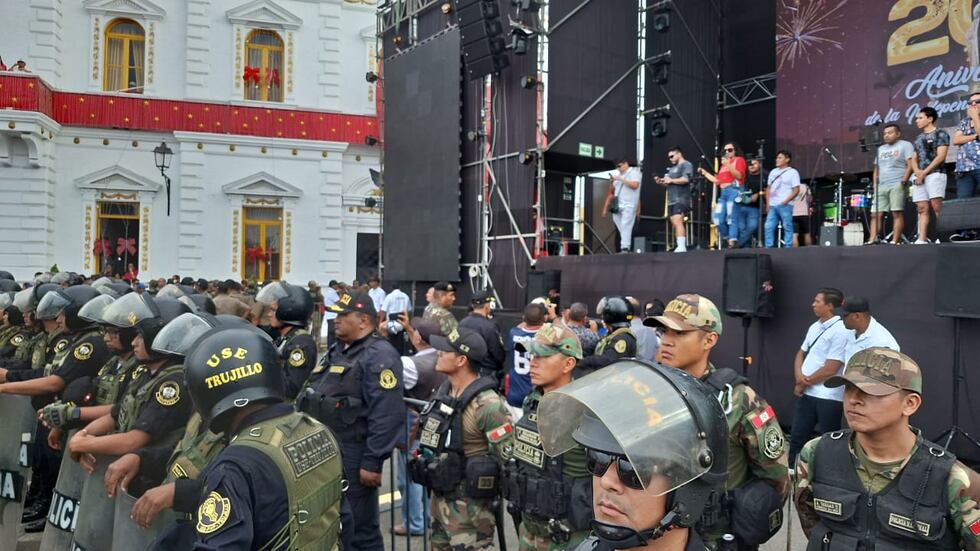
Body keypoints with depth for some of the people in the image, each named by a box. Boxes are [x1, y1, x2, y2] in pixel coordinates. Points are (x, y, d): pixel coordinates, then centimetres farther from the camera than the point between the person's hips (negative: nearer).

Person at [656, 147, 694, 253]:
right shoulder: (672, 168, 25)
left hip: (681, 200, -9)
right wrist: (661, 182, 8)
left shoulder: (686, 165, -2)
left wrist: (671, 180, -10)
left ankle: (681, 247, -24)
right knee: (675, 224, 5)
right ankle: (680, 247, 6)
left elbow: (685, 179, -18)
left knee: (678, 222, -19)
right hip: (672, 200, 9)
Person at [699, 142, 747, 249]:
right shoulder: (723, 164, 27)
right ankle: (726, 239, 13)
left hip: (734, 191, -7)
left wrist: (728, 164, -14)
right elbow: (717, 181, 23)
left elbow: (739, 176, -10)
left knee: (731, 217, -14)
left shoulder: (739, 160, 7)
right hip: (723, 192, 7)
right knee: (718, 218, -2)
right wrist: (705, 173, 23)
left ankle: (732, 242, -16)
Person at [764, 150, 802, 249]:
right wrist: (768, 203, 8)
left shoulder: (793, 172, 0)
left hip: (785, 205, -6)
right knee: (768, 227, 1)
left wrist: (785, 202, -14)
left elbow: (796, 190, -6)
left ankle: (788, 247, 0)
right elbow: (768, 188, 21)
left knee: (787, 227, -3)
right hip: (772, 205, 6)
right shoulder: (773, 172, 18)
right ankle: (768, 247, 6)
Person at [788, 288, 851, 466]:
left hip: (828, 397, -8)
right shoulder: (814, 327, 11)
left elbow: (830, 369, -18)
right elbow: (801, 353, 17)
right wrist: (799, 377, -3)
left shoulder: (841, 331, -15)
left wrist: (804, 384, -6)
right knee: (797, 438, 13)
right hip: (806, 394, 8)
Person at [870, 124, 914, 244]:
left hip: (897, 185, -6)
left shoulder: (905, 145, 5)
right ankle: (872, 240, -9)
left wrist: (903, 182, -14)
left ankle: (895, 241, -13)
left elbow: (910, 165, -5)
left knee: (897, 213, -10)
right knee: (876, 214, -4)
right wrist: (875, 185, 10)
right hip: (881, 187, 6)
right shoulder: (881, 149, 24)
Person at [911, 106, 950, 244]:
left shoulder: (940, 134, 2)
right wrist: (917, 171, -2)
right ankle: (922, 239, -5)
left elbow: (941, 156, -8)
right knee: (922, 209, -1)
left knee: (937, 206, -17)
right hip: (919, 177, 7)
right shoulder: (918, 138, 23)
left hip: (935, 174, -7)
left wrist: (924, 172, -12)